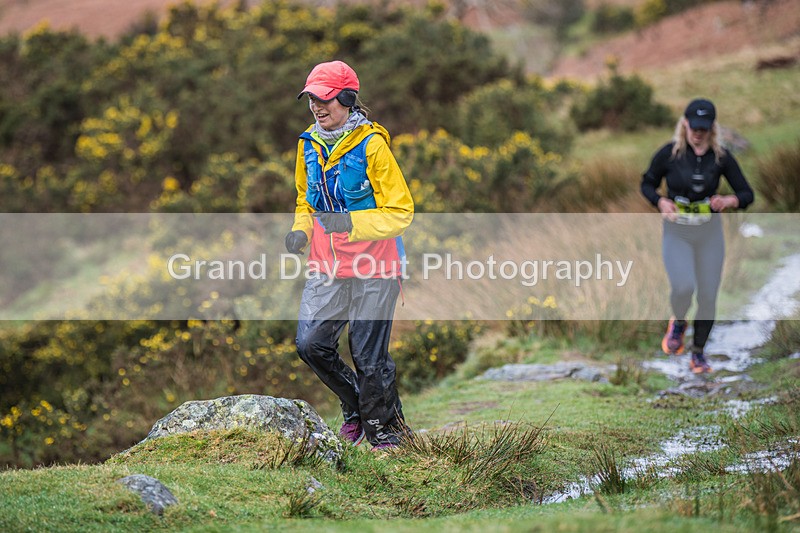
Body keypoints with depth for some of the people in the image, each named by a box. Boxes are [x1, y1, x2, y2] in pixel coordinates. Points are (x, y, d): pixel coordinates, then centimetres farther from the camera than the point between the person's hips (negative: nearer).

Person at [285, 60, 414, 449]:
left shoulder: (371, 145, -12)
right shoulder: (308, 145, 7)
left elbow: (400, 212, -11)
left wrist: (351, 223, -24)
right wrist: (301, 232, 2)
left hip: (373, 268, -6)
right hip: (328, 267, 6)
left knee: (369, 356, -1)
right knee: (310, 343, -3)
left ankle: (384, 428, 20)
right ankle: (355, 404, 22)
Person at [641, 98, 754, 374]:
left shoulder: (721, 157, -6)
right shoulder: (669, 153, -9)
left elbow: (747, 194, 0)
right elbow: (647, 184, 5)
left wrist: (729, 201, -22)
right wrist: (661, 202, -15)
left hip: (710, 232, 2)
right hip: (676, 233, -2)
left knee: (708, 296, 2)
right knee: (683, 287, -23)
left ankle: (698, 354, 23)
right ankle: (678, 323, 11)